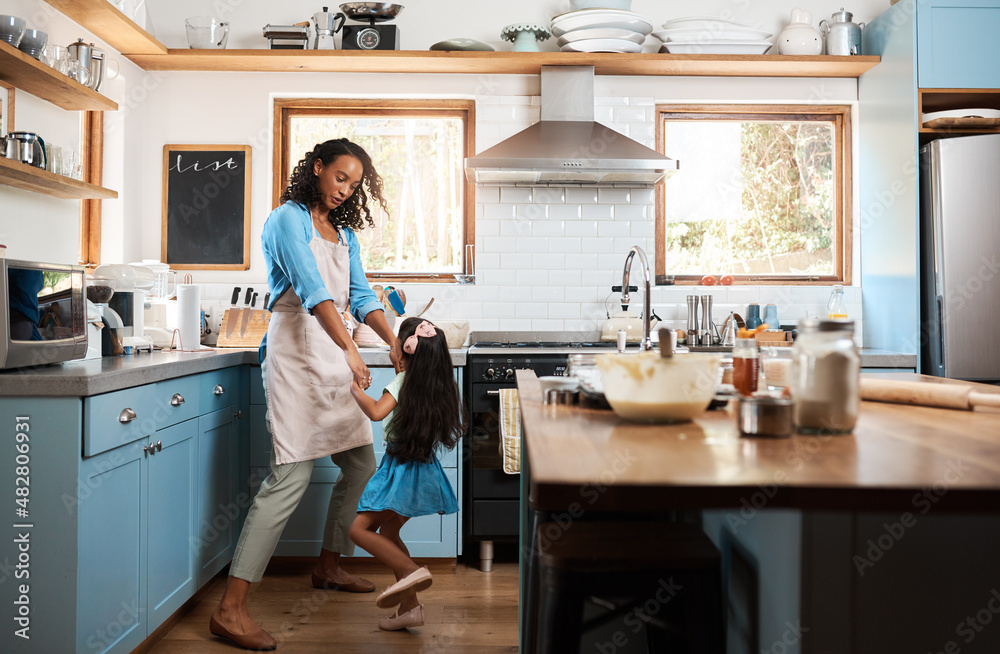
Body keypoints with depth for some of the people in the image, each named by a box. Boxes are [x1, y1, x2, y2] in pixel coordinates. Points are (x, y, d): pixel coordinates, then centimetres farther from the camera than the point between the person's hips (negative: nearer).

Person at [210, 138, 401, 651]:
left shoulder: (344, 233, 19)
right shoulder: (288, 219, -6)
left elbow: (360, 296, 12)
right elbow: (311, 289, -21)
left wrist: (392, 340, -5)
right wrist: (350, 349, -32)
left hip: (335, 356, 8)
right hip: (296, 353, -8)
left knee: (361, 465, 12)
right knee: (291, 476, -15)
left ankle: (328, 567, 31)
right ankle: (230, 610, -10)